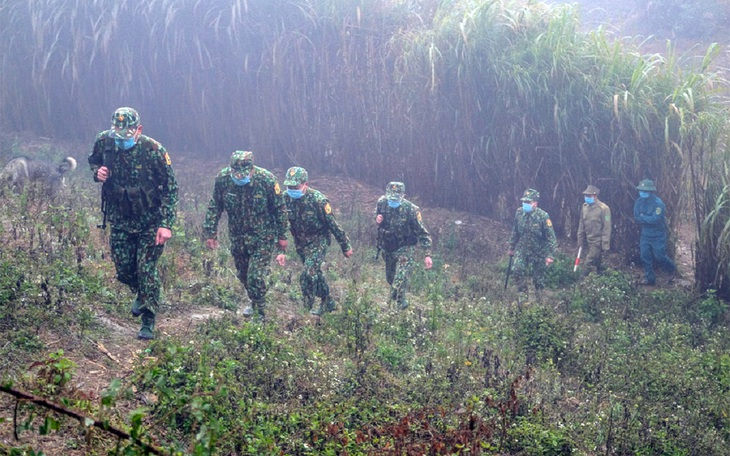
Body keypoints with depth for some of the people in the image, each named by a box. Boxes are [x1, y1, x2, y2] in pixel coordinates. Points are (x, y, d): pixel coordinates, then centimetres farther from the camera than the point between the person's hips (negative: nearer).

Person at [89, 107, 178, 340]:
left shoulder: (153, 150, -21)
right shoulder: (103, 142, -10)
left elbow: (170, 188, -16)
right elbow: (93, 161, 13)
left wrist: (166, 224, -22)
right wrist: (97, 172, -12)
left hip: (150, 221, -4)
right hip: (120, 220, 4)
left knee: (146, 269, -6)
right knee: (123, 269, 8)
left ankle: (148, 322, 6)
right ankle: (141, 295, 41)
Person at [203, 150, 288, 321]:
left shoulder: (267, 179, -21)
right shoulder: (222, 179, -15)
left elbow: (280, 209, -8)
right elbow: (214, 207, 0)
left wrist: (282, 236, -2)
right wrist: (210, 233, -1)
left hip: (263, 237, -4)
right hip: (237, 236, 4)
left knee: (256, 277, -12)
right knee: (243, 275, 16)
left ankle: (260, 314, 2)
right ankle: (255, 302, 41)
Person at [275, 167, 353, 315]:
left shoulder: (317, 199, -24)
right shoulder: (285, 198, -12)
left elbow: (333, 224, -15)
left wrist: (346, 247, -7)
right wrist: (280, 251, -9)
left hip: (318, 241, -5)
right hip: (300, 243, 6)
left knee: (308, 274, -19)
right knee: (315, 273, 18)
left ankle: (307, 309, -11)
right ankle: (328, 303, 37)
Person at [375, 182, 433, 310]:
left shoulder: (411, 210, -24)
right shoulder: (381, 203, -12)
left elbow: (423, 233, -18)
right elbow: (376, 214, 12)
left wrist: (428, 255, -23)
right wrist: (377, 220, -14)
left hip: (404, 248, -5)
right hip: (387, 247, 5)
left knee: (400, 279, -20)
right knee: (390, 278, 21)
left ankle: (401, 303, -1)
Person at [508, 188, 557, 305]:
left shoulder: (543, 216, -18)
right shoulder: (519, 213, -5)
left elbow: (551, 237, -15)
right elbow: (515, 232, 10)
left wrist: (550, 255, -18)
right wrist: (511, 247, 15)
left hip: (538, 251, -3)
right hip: (522, 249, 3)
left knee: (538, 277, 7)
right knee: (517, 270, -18)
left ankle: (539, 300, 26)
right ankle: (522, 295, -3)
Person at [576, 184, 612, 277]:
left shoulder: (603, 208, -15)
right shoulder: (584, 207, 4)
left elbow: (606, 227, -14)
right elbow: (581, 224, 12)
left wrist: (605, 244, -15)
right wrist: (580, 240, 11)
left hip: (598, 241, -6)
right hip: (587, 240, 6)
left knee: (588, 263, -11)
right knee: (597, 262, 17)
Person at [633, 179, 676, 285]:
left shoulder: (658, 203, -21)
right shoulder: (639, 201, -2)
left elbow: (655, 219, -28)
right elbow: (636, 217, -6)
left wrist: (643, 217, -17)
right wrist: (648, 219, -19)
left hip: (658, 235, -6)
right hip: (645, 234, 6)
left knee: (659, 256, 2)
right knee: (645, 257, 5)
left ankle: (672, 269, 29)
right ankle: (649, 278, 17)